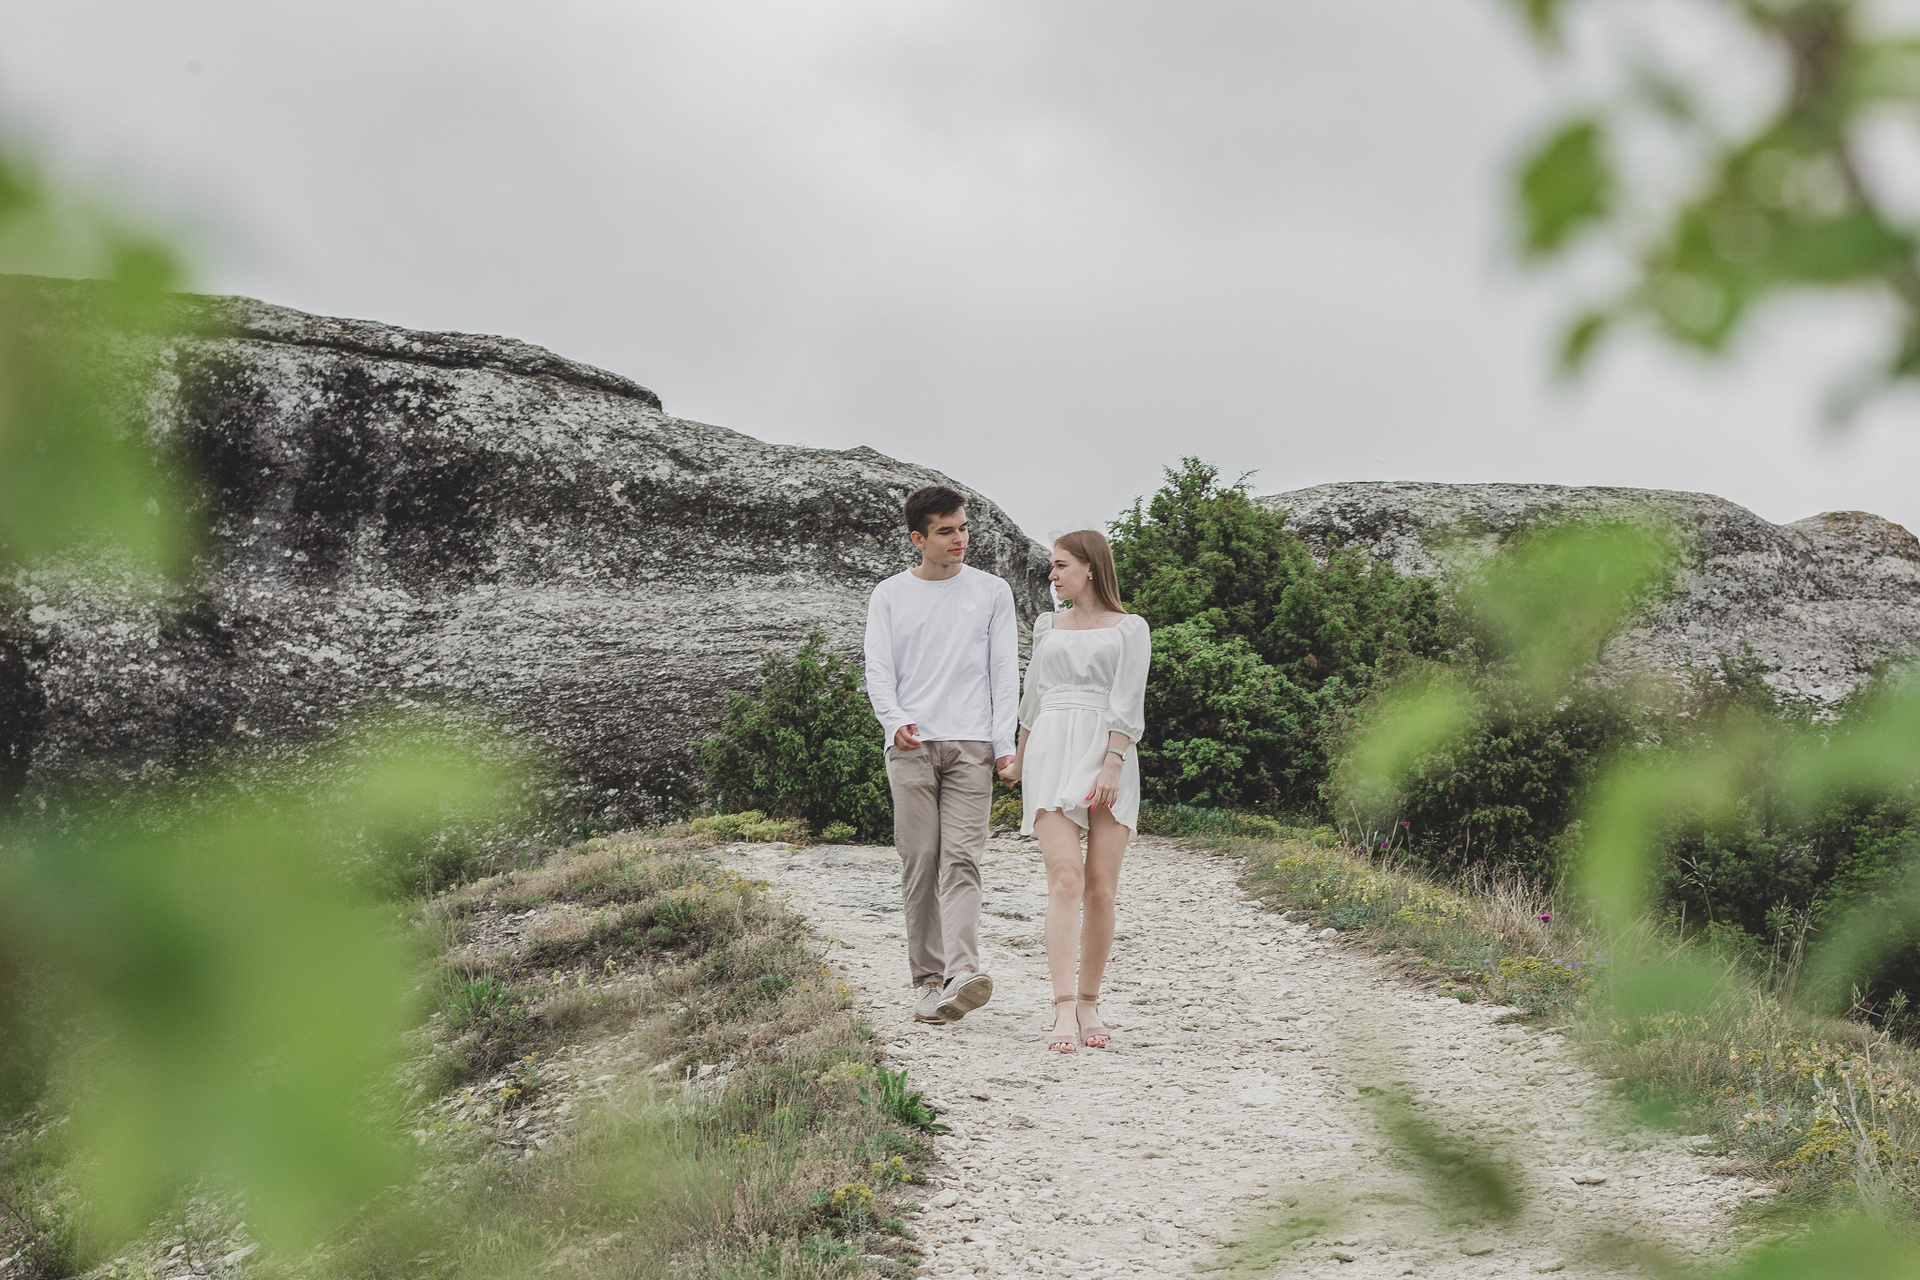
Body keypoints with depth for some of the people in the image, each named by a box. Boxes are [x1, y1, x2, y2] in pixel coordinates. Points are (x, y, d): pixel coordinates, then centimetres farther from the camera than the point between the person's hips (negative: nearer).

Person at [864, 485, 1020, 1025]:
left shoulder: (992, 592, 11)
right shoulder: (889, 596, 11)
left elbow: (1005, 672, 9)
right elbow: (878, 671, 6)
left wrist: (1005, 742, -2)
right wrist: (894, 722, -13)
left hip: (972, 745, -1)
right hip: (911, 746, 1)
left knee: (961, 859, -13)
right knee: (919, 862, -1)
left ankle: (963, 971, -27)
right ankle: (929, 977, 4)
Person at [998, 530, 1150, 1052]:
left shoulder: (1129, 628, 7)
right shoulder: (1048, 627, 20)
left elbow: (1127, 704, -3)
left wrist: (1111, 765, -14)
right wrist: (1018, 762, 33)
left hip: (1108, 756, -2)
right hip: (1052, 753, 2)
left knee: (1101, 890, -4)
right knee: (1065, 879, -15)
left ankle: (1089, 1004, 8)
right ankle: (1065, 1011, -23)